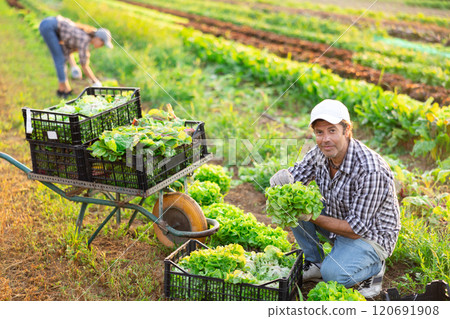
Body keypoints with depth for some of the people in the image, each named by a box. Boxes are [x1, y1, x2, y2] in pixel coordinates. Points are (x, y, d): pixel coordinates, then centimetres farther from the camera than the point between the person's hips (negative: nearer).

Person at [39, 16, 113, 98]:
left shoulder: (85, 36, 6)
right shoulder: (85, 40, -20)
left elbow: (68, 51, 8)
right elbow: (84, 66, -15)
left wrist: (73, 65, -6)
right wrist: (95, 81, -5)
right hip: (48, 26, -9)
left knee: (63, 57, 10)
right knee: (60, 58, -7)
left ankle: (61, 88, 12)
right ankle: (65, 89, -4)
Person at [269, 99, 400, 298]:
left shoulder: (370, 171, -32)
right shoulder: (321, 152, -12)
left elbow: (356, 229, -28)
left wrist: (312, 216, -32)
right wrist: (283, 178, -26)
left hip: (369, 235, -7)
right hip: (336, 217, 7)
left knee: (334, 274, -30)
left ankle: (374, 267, 4)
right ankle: (314, 263, 4)